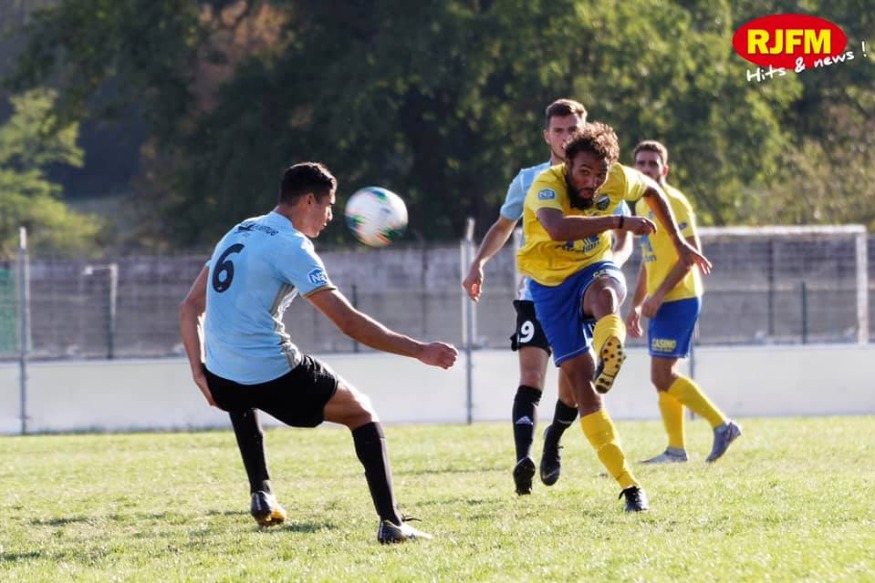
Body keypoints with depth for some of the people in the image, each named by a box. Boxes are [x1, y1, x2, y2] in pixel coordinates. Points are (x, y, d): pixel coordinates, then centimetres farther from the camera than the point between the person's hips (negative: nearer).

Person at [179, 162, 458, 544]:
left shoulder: (237, 235, 15)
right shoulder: (291, 246, -9)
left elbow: (189, 307, 16)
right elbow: (350, 323, -13)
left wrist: (199, 373, 16)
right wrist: (419, 351, -9)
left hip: (222, 382, 7)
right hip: (274, 377, -7)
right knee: (361, 412, 12)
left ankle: (261, 494, 35)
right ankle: (390, 523, 1)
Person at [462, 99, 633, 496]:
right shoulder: (529, 181, 4)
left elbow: (624, 237, 6)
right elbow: (502, 227, 18)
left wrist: (612, 263, -16)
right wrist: (479, 263, 1)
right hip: (537, 294, -1)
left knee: (572, 391, 3)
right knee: (531, 377, -19)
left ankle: (553, 441, 34)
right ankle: (524, 459, -32)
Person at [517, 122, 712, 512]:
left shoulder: (617, 179, -11)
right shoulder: (547, 185, -26)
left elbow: (652, 191, 13)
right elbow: (557, 228, -49)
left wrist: (679, 243, 14)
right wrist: (619, 222, -49)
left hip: (594, 268, 2)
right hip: (551, 284, -2)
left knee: (605, 294, -38)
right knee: (580, 378, -10)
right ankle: (628, 485, -8)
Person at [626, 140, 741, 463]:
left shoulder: (673, 202, -11)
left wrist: (658, 295, -22)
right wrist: (636, 305, 20)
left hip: (679, 299, -9)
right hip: (661, 302, 9)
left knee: (662, 375, -12)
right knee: (664, 376, 9)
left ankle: (722, 425, -8)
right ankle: (676, 449, 12)